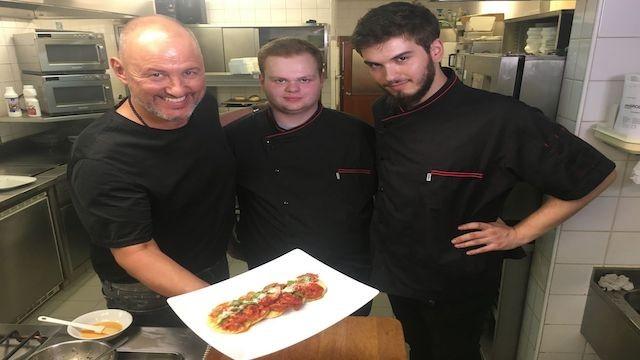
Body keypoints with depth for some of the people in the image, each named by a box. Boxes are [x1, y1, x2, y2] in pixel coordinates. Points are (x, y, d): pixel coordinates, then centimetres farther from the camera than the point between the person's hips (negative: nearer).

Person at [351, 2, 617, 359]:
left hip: (458, 284, -4)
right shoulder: (384, 112, -7)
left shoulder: (499, 118, -27)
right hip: (395, 273, 5)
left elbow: (596, 174, -16)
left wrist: (518, 234, -16)